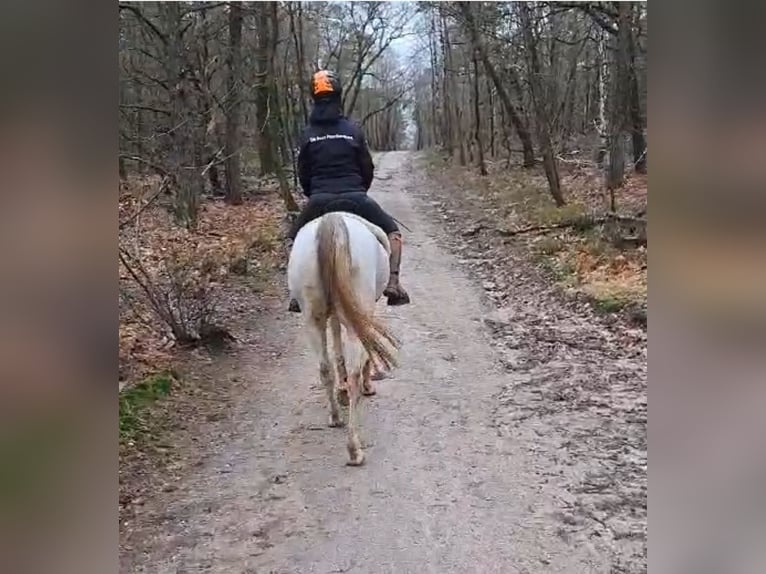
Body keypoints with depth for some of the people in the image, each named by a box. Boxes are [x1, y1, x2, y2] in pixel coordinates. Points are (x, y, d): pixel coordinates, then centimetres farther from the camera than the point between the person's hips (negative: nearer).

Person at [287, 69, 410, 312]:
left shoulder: (308, 133, 5)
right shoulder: (353, 129, 2)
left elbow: (303, 173, 10)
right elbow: (368, 169, 7)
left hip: (318, 199, 2)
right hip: (355, 197, -1)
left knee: (297, 238, 27)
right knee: (393, 232, 17)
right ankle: (393, 283, -3)